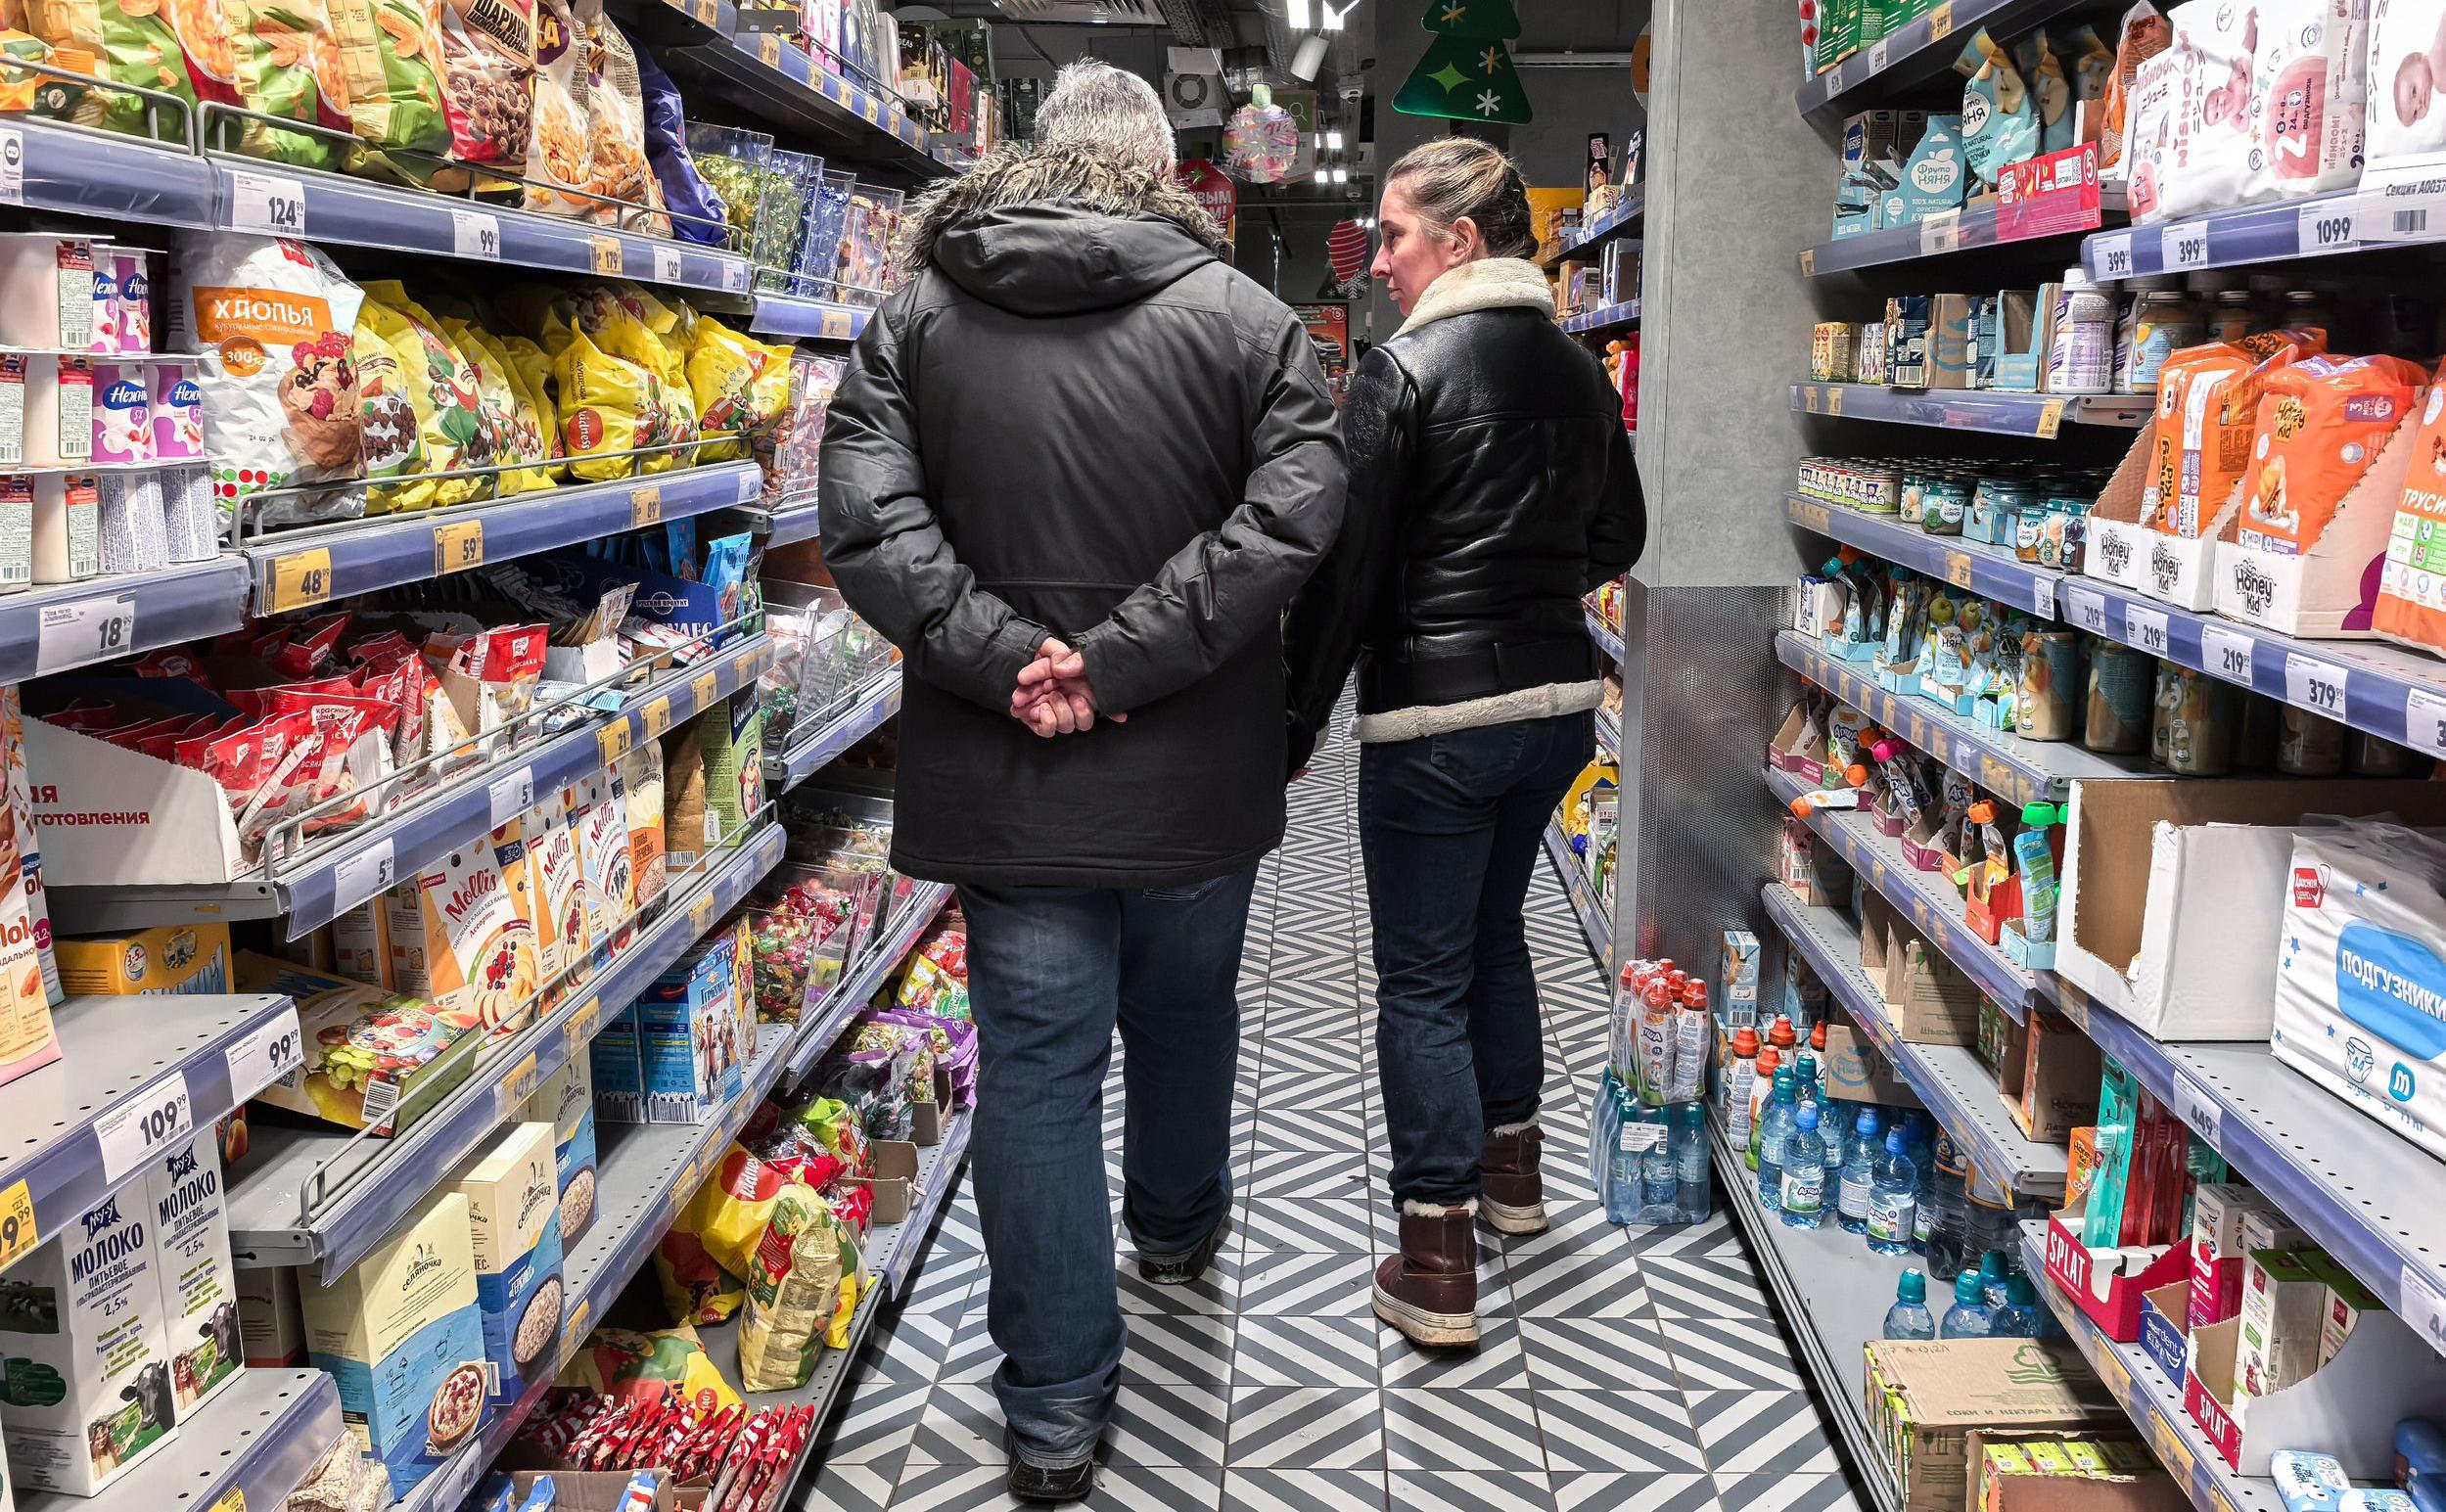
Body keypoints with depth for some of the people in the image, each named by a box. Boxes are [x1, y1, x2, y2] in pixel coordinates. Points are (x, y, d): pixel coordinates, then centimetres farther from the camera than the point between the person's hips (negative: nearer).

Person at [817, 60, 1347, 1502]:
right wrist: (1119, 659, -19)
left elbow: (865, 518, -13)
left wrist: (1008, 658, -17)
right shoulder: (1245, 316, -4)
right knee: (1184, 1017, 24)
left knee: (1036, 1062, 7)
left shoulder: (918, 316, -1)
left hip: (1006, 775, 0)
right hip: (1194, 778, 0)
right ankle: (1178, 1225, 50)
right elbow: (1293, 509, -17)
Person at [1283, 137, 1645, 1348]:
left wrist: (1298, 719, -6)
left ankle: (1437, 1267, 4)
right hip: (1557, 698, 7)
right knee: (1494, 932, 25)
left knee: (1421, 978, 1)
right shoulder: (1578, 372, 8)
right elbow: (1617, 537, 18)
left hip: (1435, 716, -7)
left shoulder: (1402, 372, -13)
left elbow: (1344, 567, -15)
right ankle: (1510, 1168, 39)